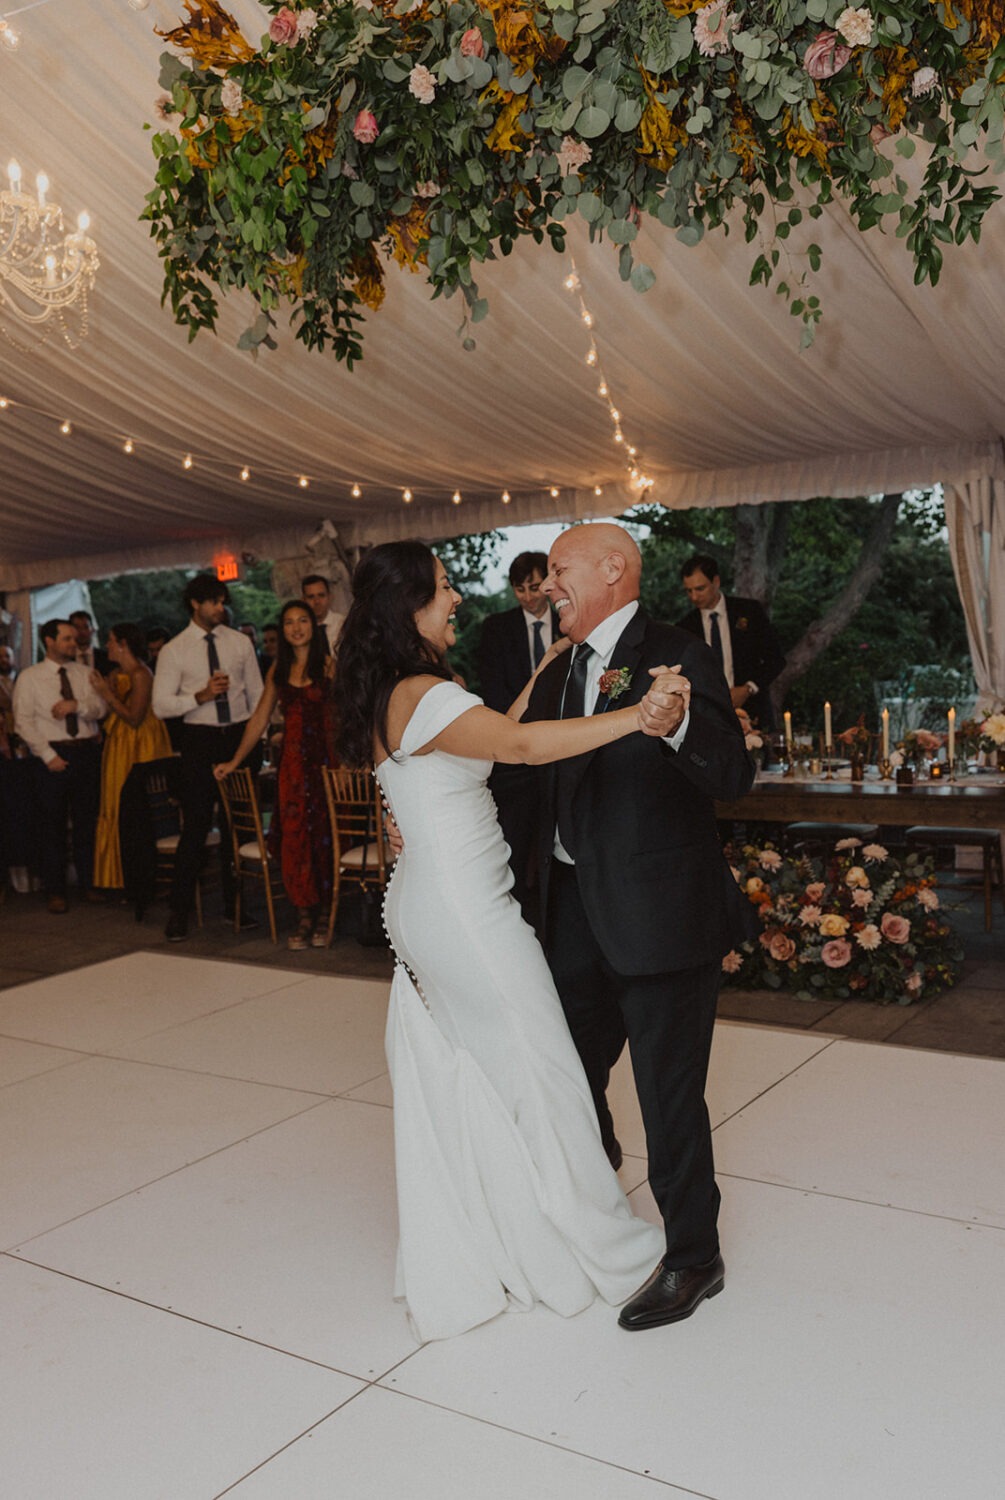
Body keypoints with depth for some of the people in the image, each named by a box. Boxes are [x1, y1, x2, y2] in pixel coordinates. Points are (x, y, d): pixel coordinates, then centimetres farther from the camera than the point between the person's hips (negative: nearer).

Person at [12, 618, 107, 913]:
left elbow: (99, 709, 0)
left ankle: (88, 883, 21)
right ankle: (55, 891, 11)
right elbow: (24, 722, -5)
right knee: (53, 825, 2)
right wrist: (48, 755, -13)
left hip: (87, 751, 3)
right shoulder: (29, 677, 0)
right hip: (53, 754, -3)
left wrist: (77, 705, -20)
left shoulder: (83, 673, 10)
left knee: (87, 821, 9)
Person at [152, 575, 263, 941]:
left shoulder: (240, 643, 7)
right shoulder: (174, 651, 0)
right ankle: (179, 912, 7)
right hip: (199, 739, -3)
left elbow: (257, 694, 11)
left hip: (239, 736, 3)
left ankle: (234, 905, 24)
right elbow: (160, 706, -5)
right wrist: (202, 695, -18)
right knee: (195, 826, -4)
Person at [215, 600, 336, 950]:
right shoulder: (278, 670, 12)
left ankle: (321, 916, 12)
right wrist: (235, 761, 13)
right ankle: (304, 919, 8)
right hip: (293, 760, 4)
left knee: (324, 835, 0)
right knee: (294, 836, 1)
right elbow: (260, 719, 15)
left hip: (325, 758, -3)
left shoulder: (329, 665, -1)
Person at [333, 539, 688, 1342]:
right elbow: (520, 745, -35)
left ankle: (451, 1269, 31)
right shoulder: (420, 694, -21)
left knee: (453, 1088, 17)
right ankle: (596, 1252, 26)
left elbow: (498, 732, 13)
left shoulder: (397, 696, 10)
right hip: (466, 914, -10)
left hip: (428, 909, 10)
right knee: (538, 1074, 7)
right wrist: (637, 716, -38)